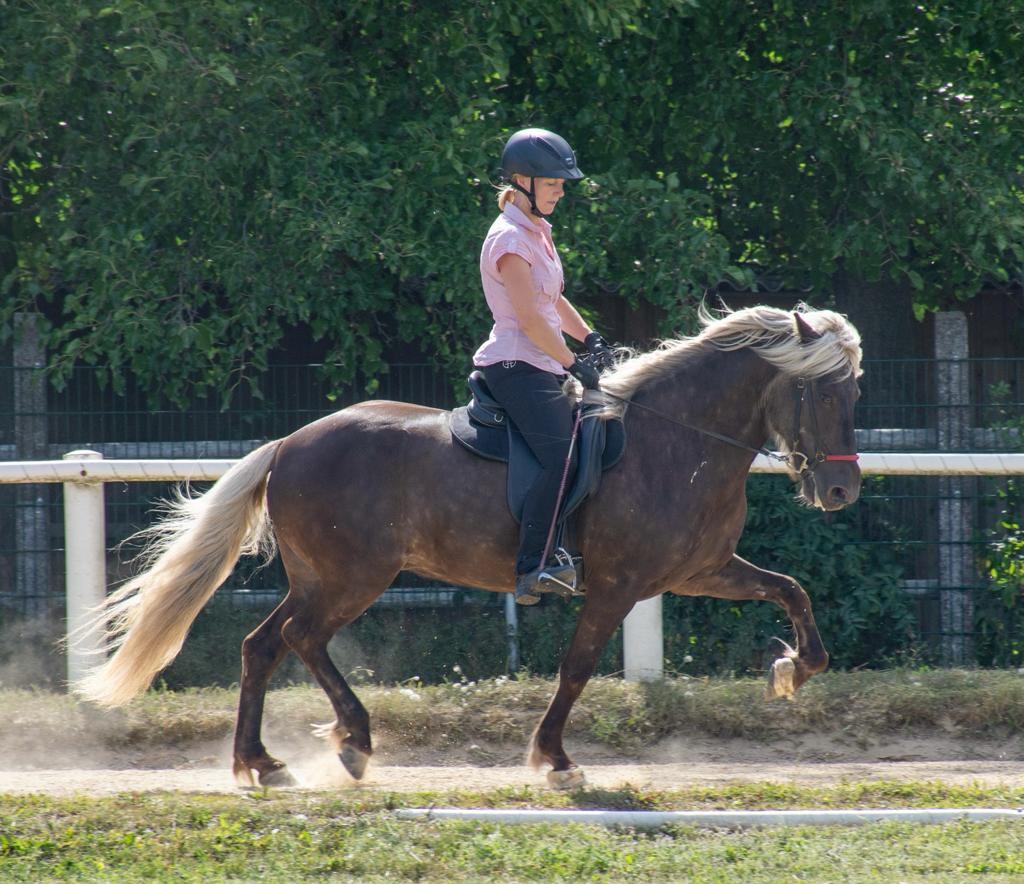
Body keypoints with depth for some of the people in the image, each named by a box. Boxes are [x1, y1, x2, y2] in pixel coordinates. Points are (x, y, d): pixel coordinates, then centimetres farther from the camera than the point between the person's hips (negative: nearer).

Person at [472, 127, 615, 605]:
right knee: (560, 457, -25)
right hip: (518, 366, -11)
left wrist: (591, 340, 13)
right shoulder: (510, 239, -13)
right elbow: (531, 318, -18)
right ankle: (533, 567, -30)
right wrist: (576, 365, -13)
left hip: (541, 368, 11)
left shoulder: (537, 233, 18)